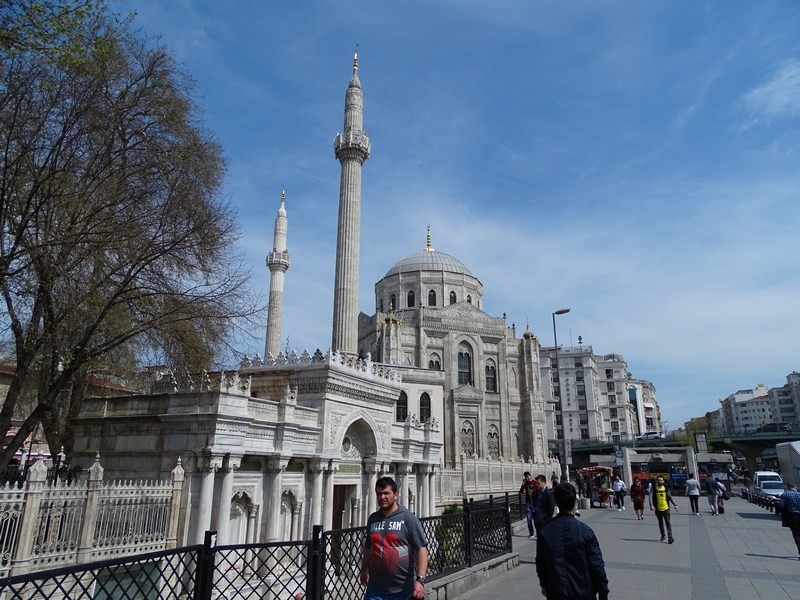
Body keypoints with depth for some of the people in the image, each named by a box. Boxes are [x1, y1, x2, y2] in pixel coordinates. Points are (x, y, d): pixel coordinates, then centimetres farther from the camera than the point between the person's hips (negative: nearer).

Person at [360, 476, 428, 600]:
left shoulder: (408, 518, -7)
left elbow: (421, 549, -11)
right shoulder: (372, 519, 9)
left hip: (403, 590, -4)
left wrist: (420, 580, -19)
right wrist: (364, 570, 24)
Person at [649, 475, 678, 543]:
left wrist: (675, 505, 2)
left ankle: (670, 537, -9)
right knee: (660, 523, 13)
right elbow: (651, 496, -12)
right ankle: (662, 535, 28)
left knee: (668, 523, -6)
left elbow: (670, 497, 9)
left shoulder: (665, 488, 1)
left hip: (666, 508, 0)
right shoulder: (654, 488, -5)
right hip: (658, 509, 0)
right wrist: (651, 505, -25)